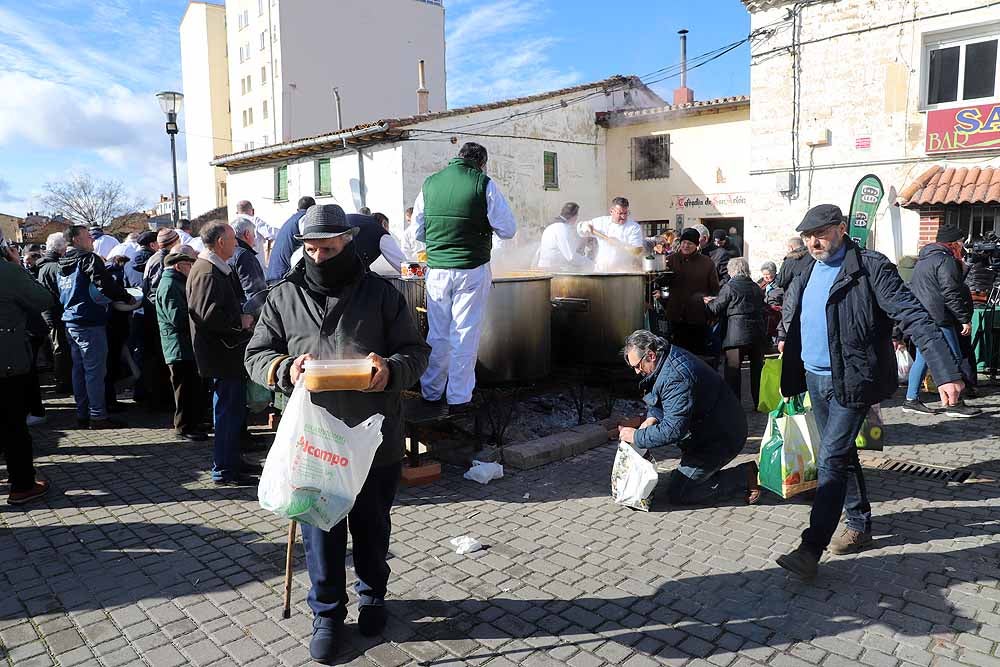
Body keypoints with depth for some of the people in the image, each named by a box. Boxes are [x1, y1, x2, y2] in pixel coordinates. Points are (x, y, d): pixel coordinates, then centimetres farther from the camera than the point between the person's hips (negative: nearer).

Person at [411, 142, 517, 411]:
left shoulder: (430, 183, 5)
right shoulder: (484, 184, -6)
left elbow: (418, 231, 12)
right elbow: (508, 229, -4)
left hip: (437, 270, 4)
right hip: (472, 270, -3)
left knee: (437, 334, 14)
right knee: (465, 335, 4)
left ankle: (430, 393, 24)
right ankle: (459, 398, 11)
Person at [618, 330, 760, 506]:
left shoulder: (675, 377, -29)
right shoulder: (672, 357, 4)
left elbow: (673, 430, -32)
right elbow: (662, 402, 18)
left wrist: (637, 437, -21)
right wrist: (652, 418, -3)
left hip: (721, 440, -10)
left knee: (677, 495, -6)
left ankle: (744, 477, -1)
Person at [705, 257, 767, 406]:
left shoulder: (729, 287, -6)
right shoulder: (757, 288, 12)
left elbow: (715, 309, -5)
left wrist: (708, 302, 19)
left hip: (736, 334, -6)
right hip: (758, 333, 6)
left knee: (733, 370, 1)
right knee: (757, 368, 15)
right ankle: (759, 403, 22)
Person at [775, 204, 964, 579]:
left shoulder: (870, 267, -13)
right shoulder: (808, 273, 8)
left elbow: (913, 317, -20)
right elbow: (792, 314, 26)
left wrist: (946, 373, -27)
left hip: (851, 382, -7)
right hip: (814, 379, 7)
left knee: (830, 460, -10)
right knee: (841, 455, 17)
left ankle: (811, 550, -7)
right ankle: (859, 525, 34)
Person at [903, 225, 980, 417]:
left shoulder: (924, 259, 19)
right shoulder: (946, 260, -11)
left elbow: (913, 288, 25)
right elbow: (951, 294, -17)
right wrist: (965, 319, -13)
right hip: (938, 319, -10)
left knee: (922, 358, 12)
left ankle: (911, 400, 13)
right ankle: (954, 404, 1)